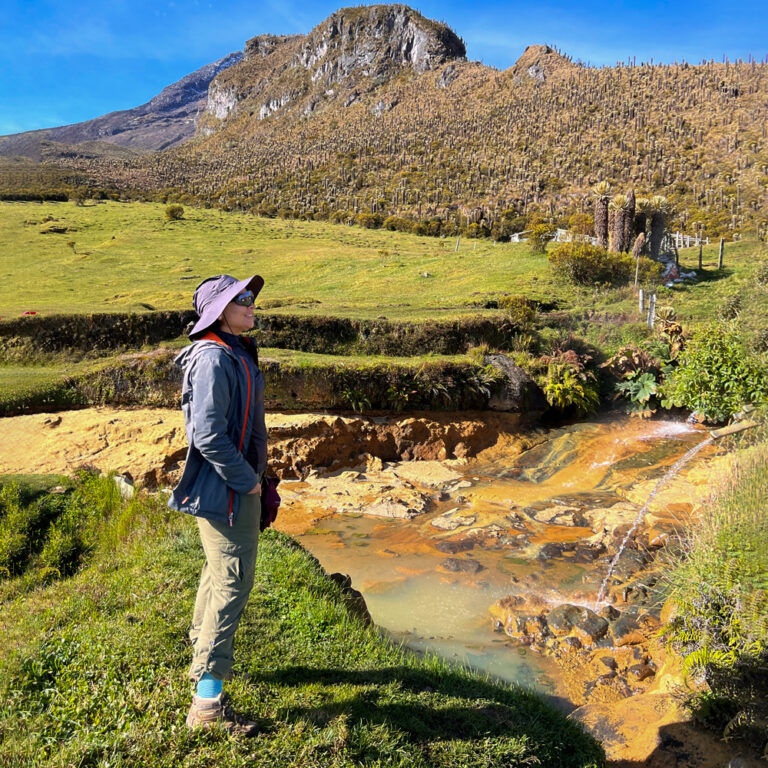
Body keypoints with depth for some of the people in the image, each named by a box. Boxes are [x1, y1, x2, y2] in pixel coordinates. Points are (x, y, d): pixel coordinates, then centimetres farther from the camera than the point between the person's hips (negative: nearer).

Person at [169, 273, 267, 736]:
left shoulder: (236, 354, 12)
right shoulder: (213, 359, -21)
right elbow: (209, 435, -27)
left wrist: (254, 474, 19)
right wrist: (247, 482, -19)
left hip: (237, 484, 11)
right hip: (227, 490, -10)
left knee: (220, 573, 23)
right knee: (233, 582, -7)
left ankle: (204, 655, 42)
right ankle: (208, 702, 1)